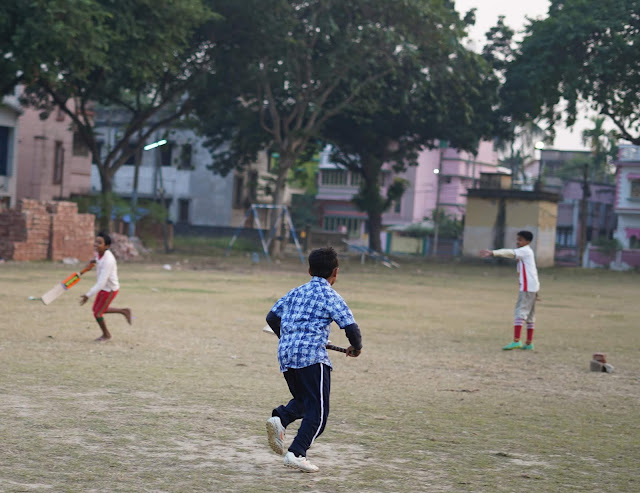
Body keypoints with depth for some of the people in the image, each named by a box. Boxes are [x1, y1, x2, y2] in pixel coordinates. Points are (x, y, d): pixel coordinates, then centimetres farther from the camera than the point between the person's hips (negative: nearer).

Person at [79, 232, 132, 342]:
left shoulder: (108, 261, -35)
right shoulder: (100, 253, -9)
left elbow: (101, 283, -37)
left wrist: (88, 295, -37)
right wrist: (93, 261, 3)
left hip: (109, 290, -9)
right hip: (104, 288, 9)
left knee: (97, 314, 4)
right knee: (96, 309, 21)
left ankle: (106, 334, 32)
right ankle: (124, 311, 34)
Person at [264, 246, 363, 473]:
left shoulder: (295, 292, 17)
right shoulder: (331, 297, -1)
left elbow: (272, 317, 20)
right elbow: (351, 326, -8)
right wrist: (356, 347, 11)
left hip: (285, 354, 6)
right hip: (311, 356, -6)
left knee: (303, 401, 22)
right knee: (317, 411, 0)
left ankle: (279, 419, -6)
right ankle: (296, 453, -11)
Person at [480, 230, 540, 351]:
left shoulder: (525, 251, -9)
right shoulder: (527, 252, 20)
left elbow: (510, 252, -24)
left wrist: (492, 253, -35)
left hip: (527, 287, -10)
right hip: (533, 287, 10)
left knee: (520, 312, -14)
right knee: (530, 315, 12)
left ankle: (516, 341, -21)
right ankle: (529, 343, 16)